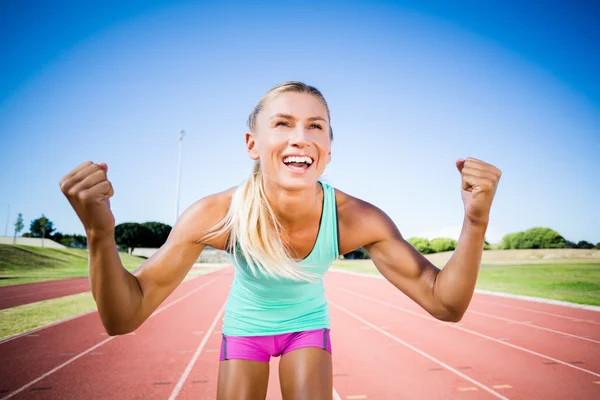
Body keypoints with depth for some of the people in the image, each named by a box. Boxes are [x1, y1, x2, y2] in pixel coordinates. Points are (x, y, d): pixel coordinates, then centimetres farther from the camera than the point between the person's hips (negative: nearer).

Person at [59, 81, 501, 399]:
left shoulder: (356, 220, -32)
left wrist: (476, 221, -44)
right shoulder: (217, 216, -34)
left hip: (308, 325, 1)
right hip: (245, 326, 0)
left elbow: (445, 304, -27)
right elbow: (124, 318, -31)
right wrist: (101, 234, -50)